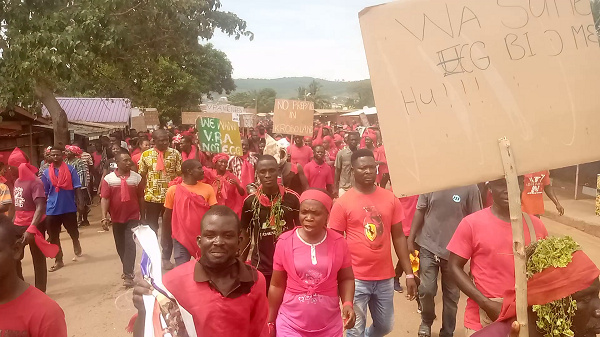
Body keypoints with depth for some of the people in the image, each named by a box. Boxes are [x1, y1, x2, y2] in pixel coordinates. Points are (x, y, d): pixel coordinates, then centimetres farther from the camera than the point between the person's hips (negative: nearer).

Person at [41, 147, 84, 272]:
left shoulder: (70, 169, -4)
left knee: (73, 232, 13)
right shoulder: (46, 173, 2)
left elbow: (77, 188, -5)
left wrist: (80, 203, -15)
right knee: (53, 237, 6)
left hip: (69, 207, -2)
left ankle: (76, 244, 46)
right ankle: (58, 261, 19)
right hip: (52, 209, 2)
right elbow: (44, 193, 7)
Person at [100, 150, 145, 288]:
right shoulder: (108, 179, -6)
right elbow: (104, 199, -9)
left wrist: (143, 215, 9)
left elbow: (140, 198, 4)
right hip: (116, 218, 2)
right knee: (120, 246, 14)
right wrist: (104, 217, -18)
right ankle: (128, 269, 34)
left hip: (133, 217, -1)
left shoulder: (137, 177, -4)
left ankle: (128, 275, -6)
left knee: (130, 245, -8)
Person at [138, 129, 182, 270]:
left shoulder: (175, 153, -1)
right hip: (151, 197, 0)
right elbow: (141, 176, 3)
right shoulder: (146, 154, -1)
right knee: (151, 228, 11)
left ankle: (166, 258, 23)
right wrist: (141, 195, 2)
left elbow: (180, 174, 0)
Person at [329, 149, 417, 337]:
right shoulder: (342, 203, -8)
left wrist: (409, 274, 5)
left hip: (385, 277, 4)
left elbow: (398, 237, 7)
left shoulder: (390, 199, 1)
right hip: (355, 278, -3)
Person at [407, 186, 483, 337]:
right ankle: (426, 321, 29)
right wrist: (411, 239, 2)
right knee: (426, 289, -2)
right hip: (428, 246, 0)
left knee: (451, 295, 12)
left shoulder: (470, 188, -9)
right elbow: (420, 211, 4)